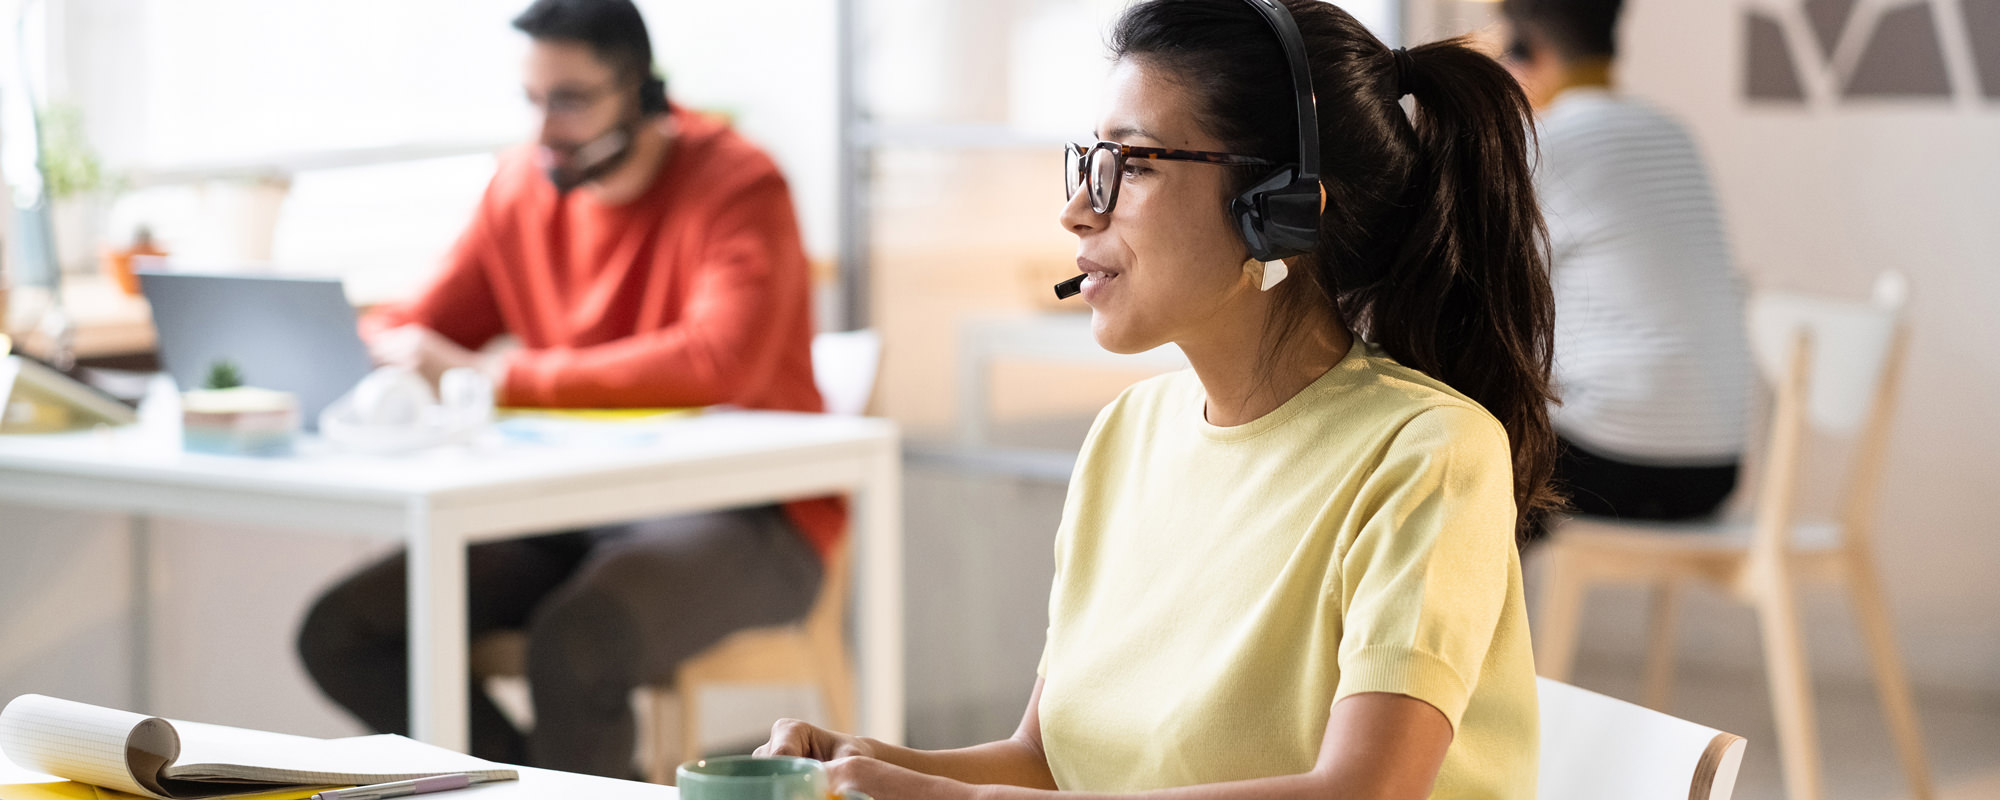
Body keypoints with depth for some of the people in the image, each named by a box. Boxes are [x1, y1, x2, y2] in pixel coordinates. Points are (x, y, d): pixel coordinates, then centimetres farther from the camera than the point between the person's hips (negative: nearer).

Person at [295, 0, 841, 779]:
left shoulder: (737, 183, -12)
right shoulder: (522, 188, 8)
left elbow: (719, 362, -28)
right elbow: (417, 329, 14)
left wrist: (497, 377, -28)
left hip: (741, 519, -7)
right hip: (577, 519, 7)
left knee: (575, 642, -36)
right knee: (339, 632, -9)